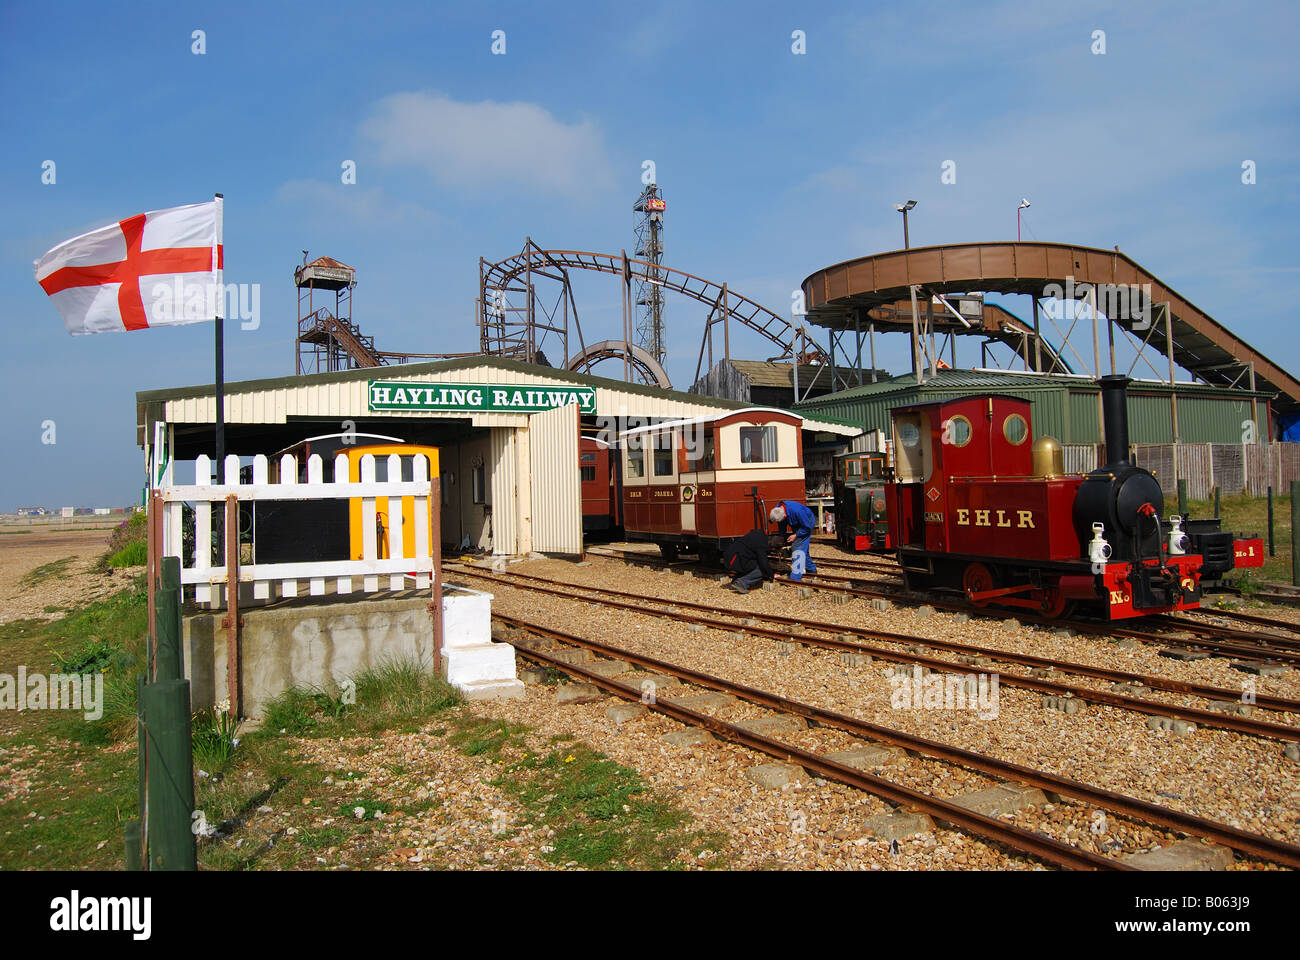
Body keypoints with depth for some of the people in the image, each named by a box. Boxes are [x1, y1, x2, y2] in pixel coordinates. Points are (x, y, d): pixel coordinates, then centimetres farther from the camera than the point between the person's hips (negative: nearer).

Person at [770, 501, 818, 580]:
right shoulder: (777, 511, -19)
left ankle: (795, 576, -20)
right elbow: (781, 528, 0)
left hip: (807, 521, -8)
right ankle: (811, 568, 38)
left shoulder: (796, 510, -40)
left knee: (799, 546, -17)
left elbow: (807, 527, -26)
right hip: (797, 524, 8)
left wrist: (796, 535, -22)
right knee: (803, 547, 18)